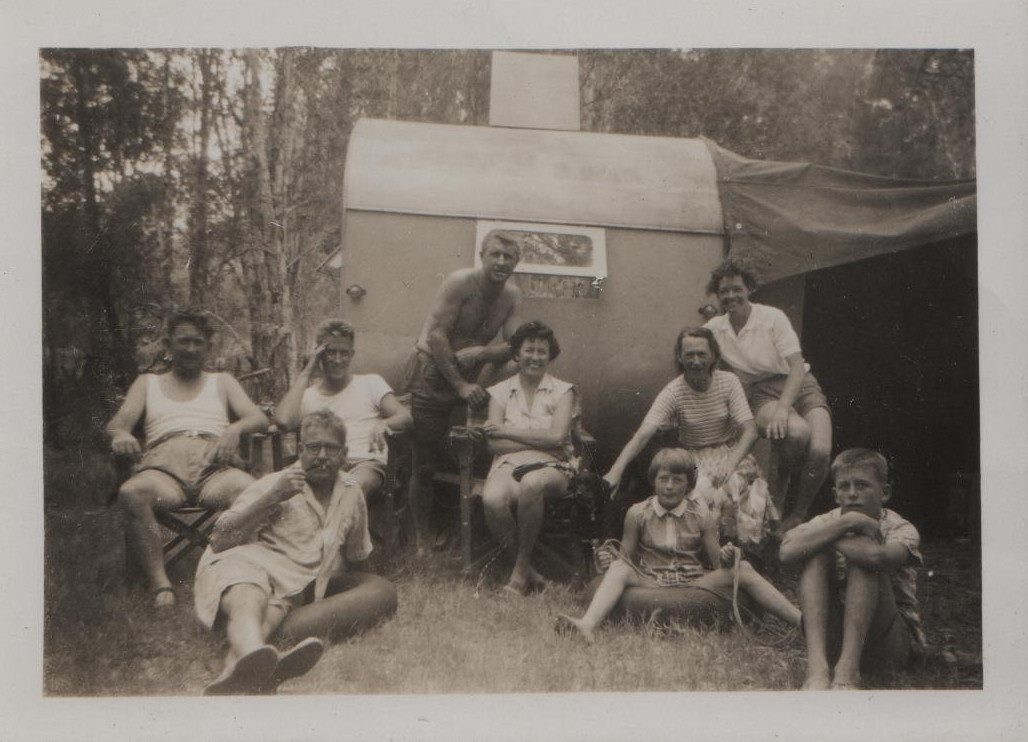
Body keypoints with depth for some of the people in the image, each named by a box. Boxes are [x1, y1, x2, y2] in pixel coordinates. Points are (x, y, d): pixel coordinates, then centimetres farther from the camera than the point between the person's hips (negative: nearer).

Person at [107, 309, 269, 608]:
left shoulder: (222, 382, 30)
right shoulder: (147, 383, 31)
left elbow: (259, 418, 14)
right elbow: (119, 421, 15)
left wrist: (236, 428, -11)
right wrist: (120, 433, -13)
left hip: (215, 464, 0)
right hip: (164, 463, 0)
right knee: (131, 493, -37)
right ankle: (160, 583, -32)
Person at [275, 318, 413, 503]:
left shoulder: (371, 382, 22)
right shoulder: (307, 395, 21)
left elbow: (405, 418, 8)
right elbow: (283, 420, -2)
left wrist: (384, 424, -17)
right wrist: (306, 372, 7)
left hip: (365, 463, -1)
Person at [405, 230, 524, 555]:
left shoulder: (512, 296, 0)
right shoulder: (460, 282, -17)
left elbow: (514, 347, -8)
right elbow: (436, 335, -21)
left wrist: (480, 352, -27)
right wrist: (460, 385, -23)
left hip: (468, 378, 5)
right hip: (431, 373, -5)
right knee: (424, 464, -1)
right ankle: (421, 540, 12)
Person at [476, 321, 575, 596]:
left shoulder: (562, 390, 10)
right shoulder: (499, 392, 13)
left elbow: (557, 436, -6)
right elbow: (495, 444, 1)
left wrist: (506, 431, -3)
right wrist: (540, 441, -6)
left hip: (550, 468, -1)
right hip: (509, 464, 1)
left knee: (531, 484, -38)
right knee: (492, 499, -34)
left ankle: (522, 567, -18)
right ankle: (528, 571, -13)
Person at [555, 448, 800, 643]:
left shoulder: (702, 515, 6)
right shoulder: (638, 514, 4)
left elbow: (715, 563, 6)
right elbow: (626, 558, 7)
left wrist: (726, 558, -17)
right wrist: (614, 560, -15)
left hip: (694, 582, 1)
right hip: (650, 581, 0)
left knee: (743, 570, -20)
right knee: (617, 569, -28)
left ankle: (803, 622, -23)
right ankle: (587, 624, -50)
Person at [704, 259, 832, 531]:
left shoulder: (772, 317, -7)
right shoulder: (714, 328, 4)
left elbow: (797, 366, -13)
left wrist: (783, 408, -27)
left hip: (798, 386, 0)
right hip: (761, 396, 0)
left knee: (821, 450, -28)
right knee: (798, 431, -35)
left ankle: (798, 514, -4)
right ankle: (780, 488, -8)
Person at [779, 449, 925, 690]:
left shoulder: (901, 529, -8)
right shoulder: (828, 521, 2)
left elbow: (877, 556, -36)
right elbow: (787, 552, -22)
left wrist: (826, 537, -18)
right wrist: (846, 522, -24)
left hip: (892, 641, -3)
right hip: (833, 634, 3)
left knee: (863, 549, -26)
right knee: (816, 553, -19)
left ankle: (847, 670, -32)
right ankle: (817, 666, -32)